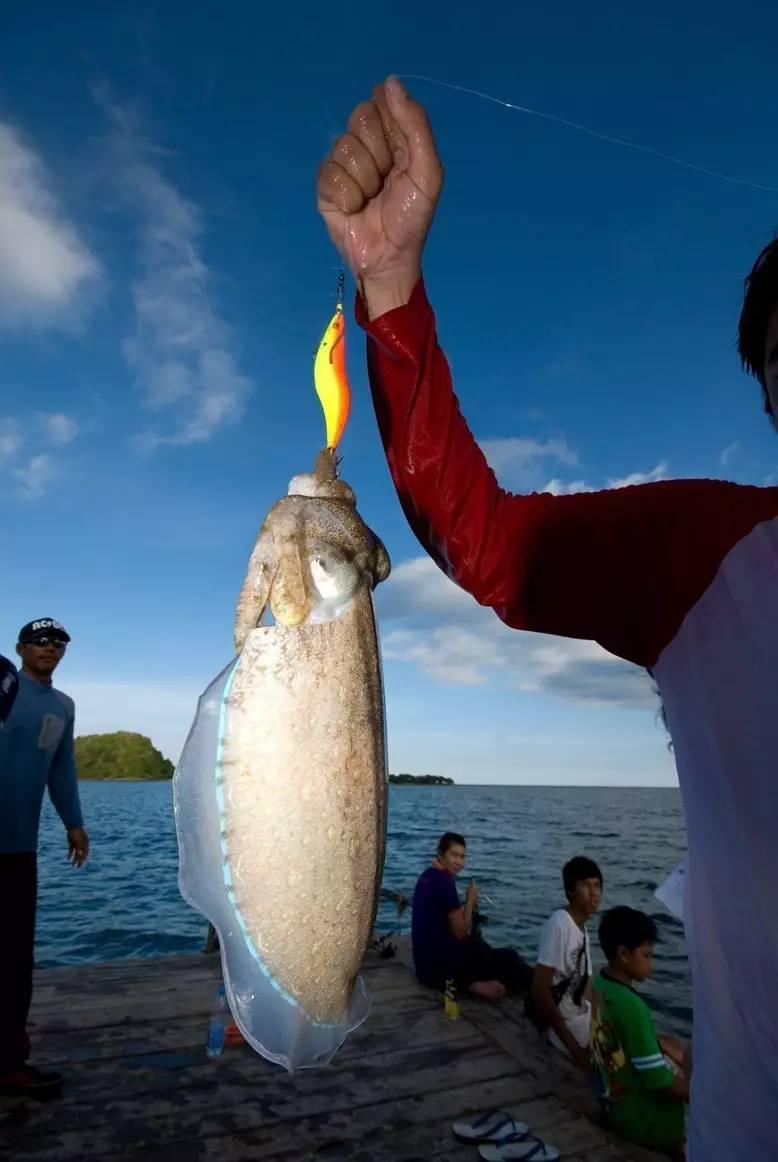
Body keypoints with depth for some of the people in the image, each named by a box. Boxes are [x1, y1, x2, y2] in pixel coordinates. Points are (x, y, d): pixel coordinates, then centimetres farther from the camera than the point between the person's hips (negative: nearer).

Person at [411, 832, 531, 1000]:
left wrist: (468, 908, 7)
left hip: (426, 963, 8)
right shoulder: (444, 880, -18)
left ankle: (471, 983, 8)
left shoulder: (427, 876, 9)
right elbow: (460, 932, -15)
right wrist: (470, 901, -5)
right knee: (510, 958, 5)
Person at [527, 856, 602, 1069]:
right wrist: (574, 1048, -22)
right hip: (567, 1024, -9)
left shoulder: (582, 929, 5)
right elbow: (539, 990, -25)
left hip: (583, 1017, 9)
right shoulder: (559, 924, -22)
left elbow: (586, 988, 11)